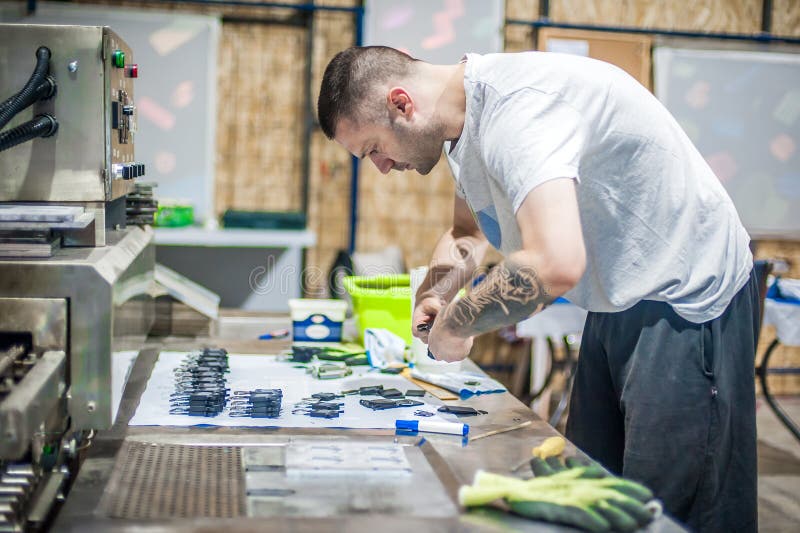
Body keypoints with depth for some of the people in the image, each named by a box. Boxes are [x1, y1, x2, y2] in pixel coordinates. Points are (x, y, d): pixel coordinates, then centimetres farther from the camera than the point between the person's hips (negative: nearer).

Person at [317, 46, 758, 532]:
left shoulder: (514, 104, -26)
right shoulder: (471, 123, 6)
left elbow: (555, 266, -39)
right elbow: (467, 233, 24)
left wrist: (455, 325, -22)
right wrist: (433, 294, 4)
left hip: (686, 303, -10)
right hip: (620, 305, 10)